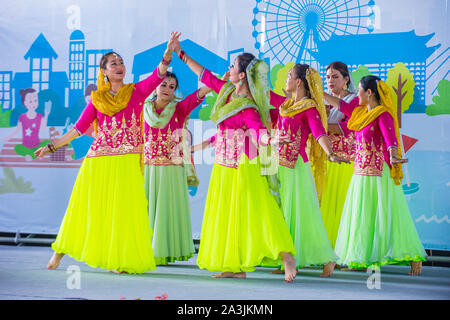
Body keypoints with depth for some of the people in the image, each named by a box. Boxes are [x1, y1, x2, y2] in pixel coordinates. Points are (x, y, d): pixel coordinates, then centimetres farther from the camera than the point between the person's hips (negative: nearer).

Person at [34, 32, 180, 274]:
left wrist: (168, 53, -26)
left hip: (126, 161, -2)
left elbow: (158, 75, -9)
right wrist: (52, 146, 8)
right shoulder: (97, 99, 10)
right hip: (97, 161, 2)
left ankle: (117, 259, 4)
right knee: (90, 208, 7)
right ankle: (60, 251, 20)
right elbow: (79, 127, 10)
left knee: (122, 209, -3)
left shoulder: (136, 91, 6)